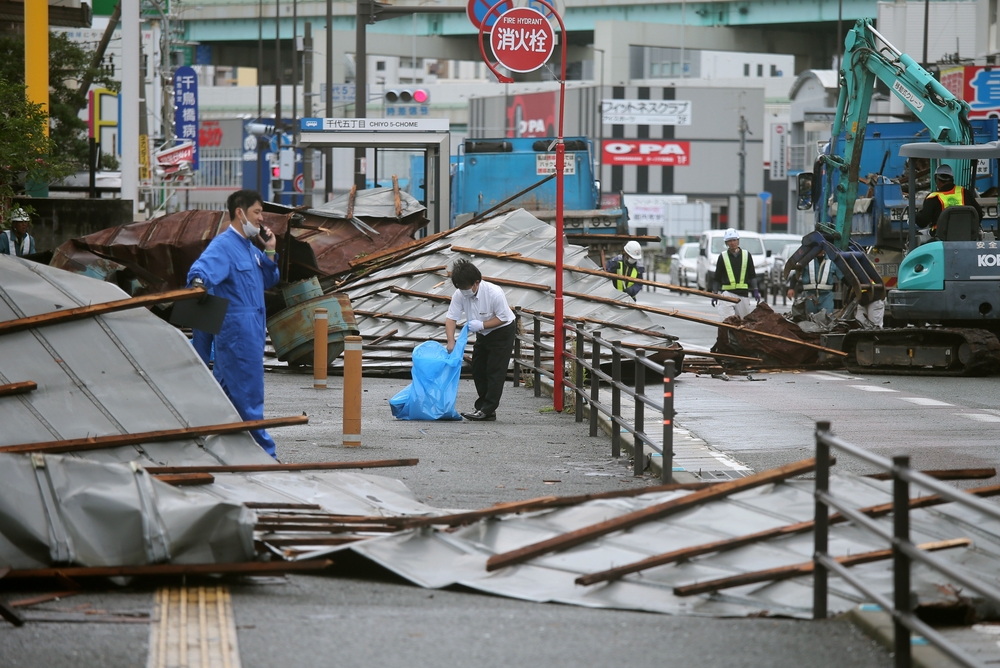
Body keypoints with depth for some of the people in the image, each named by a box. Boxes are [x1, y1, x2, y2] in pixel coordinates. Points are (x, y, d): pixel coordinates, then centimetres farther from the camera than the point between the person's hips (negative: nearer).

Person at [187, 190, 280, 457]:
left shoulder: (249, 248, 16)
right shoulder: (224, 246, -13)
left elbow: (269, 281, 22)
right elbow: (202, 268, -31)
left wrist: (270, 251, 8)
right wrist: (198, 282, -53)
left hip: (252, 330, 10)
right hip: (236, 329, -10)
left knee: (227, 390, 14)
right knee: (248, 395, -7)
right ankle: (263, 452, -5)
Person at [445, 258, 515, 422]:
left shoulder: (494, 293, -31)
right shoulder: (459, 295, -16)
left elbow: (502, 318, -22)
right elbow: (451, 318, -13)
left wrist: (481, 325, -31)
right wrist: (451, 342, -24)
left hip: (502, 331, -7)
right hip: (483, 334, 7)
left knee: (495, 370, -11)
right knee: (478, 370, 7)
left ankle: (487, 410, -12)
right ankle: (482, 407, 14)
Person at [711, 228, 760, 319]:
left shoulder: (746, 255, 9)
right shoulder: (722, 257, 6)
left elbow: (752, 276, 11)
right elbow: (717, 278, 10)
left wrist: (755, 291, 2)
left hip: (743, 294, 2)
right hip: (727, 292, -2)